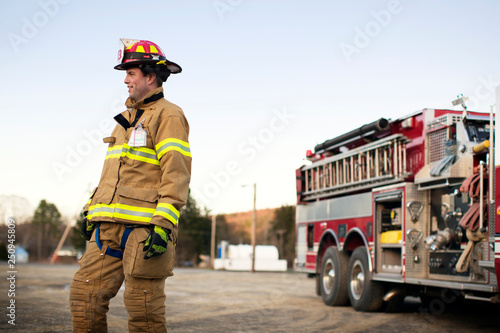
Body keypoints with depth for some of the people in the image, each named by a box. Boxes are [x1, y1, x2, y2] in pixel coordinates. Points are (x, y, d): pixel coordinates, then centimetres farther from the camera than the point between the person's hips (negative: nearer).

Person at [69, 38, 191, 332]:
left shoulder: (168, 116, -4)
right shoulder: (127, 118, 23)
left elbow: (176, 174, -13)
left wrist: (164, 226, -21)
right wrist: (92, 210, 23)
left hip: (144, 228, -8)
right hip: (110, 226, 8)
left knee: (143, 309, -4)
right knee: (85, 295, 4)